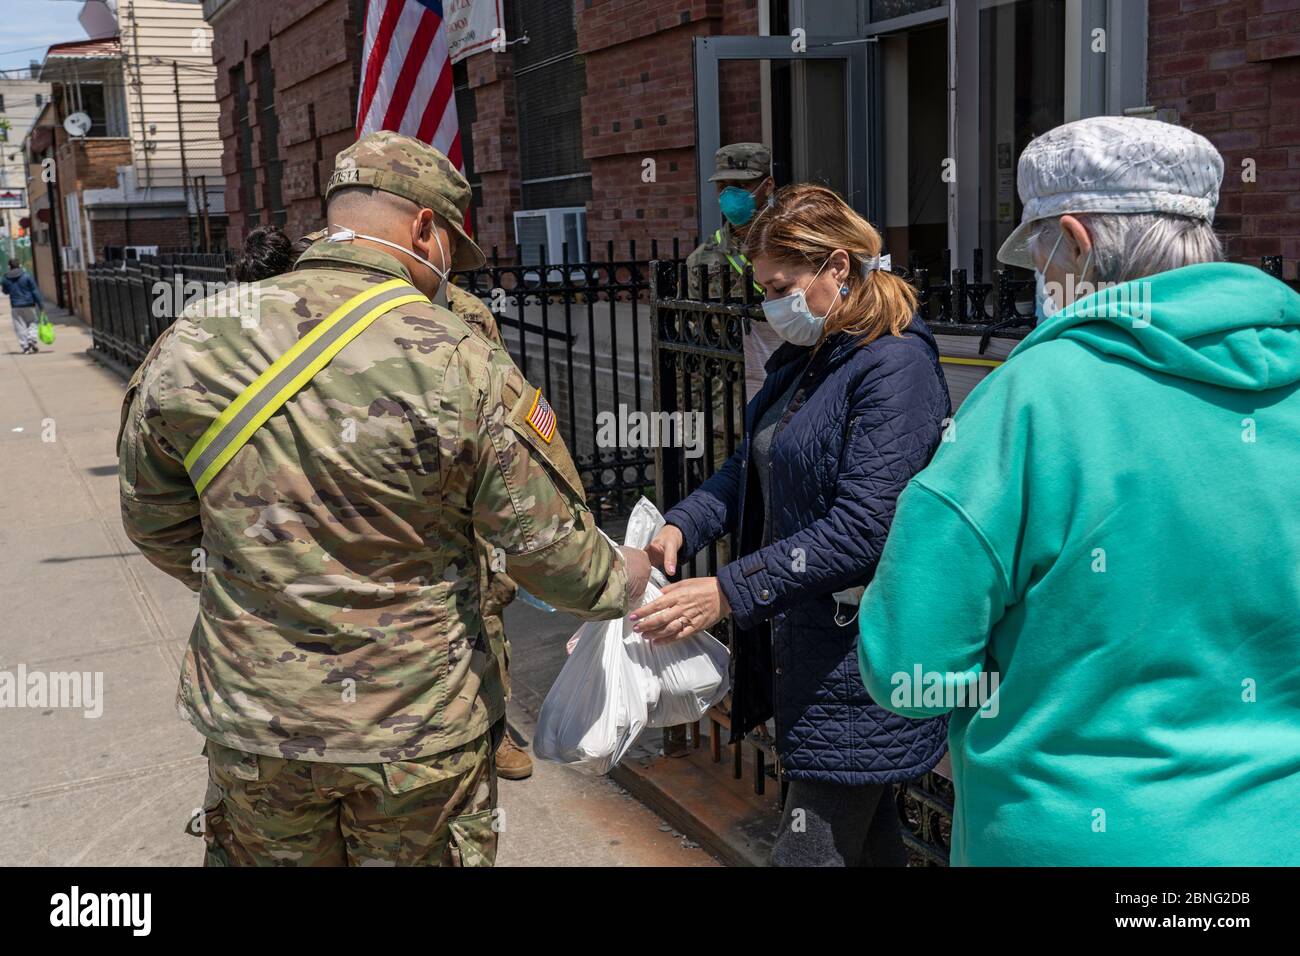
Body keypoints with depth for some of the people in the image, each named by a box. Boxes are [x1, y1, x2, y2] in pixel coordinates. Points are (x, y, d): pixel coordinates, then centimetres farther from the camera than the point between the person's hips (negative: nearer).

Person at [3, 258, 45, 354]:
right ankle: (31, 340, -9)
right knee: (32, 323, 12)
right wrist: (41, 305, -4)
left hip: (15, 306, 2)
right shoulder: (27, 276, -7)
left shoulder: (6, 279, 1)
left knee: (20, 328, 7)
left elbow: (6, 292, 15)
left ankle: (25, 347, 3)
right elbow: (35, 291, -7)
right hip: (29, 304, -2)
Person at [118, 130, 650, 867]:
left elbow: (155, 523, 5)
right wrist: (623, 581, 8)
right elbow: (548, 546, -13)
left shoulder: (193, 343, -7)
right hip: (421, 731, -2)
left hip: (255, 725, 3)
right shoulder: (462, 365, -17)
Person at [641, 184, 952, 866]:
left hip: (856, 654, -9)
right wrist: (681, 527, -5)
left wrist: (730, 591, -26)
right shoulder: (802, 361, 11)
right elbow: (752, 467, 14)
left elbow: (863, 527, -24)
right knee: (863, 825, 21)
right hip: (797, 640, 9)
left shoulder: (896, 367, -17)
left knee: (816, 845, -3)